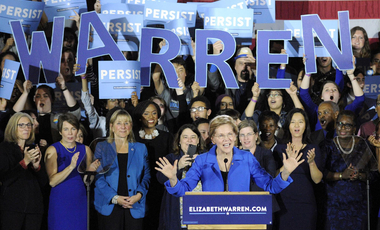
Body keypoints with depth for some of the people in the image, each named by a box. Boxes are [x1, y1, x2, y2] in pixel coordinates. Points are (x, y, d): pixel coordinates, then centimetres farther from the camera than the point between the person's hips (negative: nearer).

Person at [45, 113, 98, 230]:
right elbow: (52, 182, -14)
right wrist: (71, 167, -25)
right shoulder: (53, 150, -4)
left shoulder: (85, 149, 9)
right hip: (60, 202, -4)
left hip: (80, 202, 4)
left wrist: (91, 170, -8)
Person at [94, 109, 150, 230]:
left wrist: (139, 195, -7)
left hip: (134, 207, 1)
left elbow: (146, 176, 11)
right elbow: (98, 178, 0)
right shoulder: (102, 148, 7)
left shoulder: (140, 148, 13)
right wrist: (114, 198, -12)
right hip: (109, 206, -1)